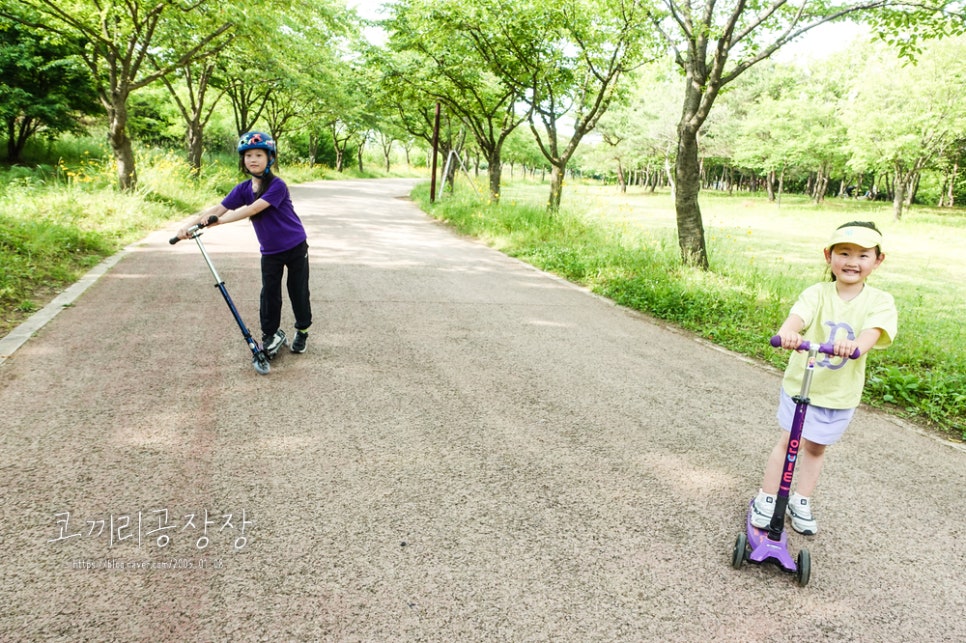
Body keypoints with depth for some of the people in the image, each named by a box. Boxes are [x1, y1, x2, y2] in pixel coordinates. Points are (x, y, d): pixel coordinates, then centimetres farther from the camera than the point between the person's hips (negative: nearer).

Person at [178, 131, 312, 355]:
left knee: (298, 290, 6)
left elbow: (251, 210, -31)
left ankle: (302, 331, 25)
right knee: (269, 293, 3)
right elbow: (218, 208, -11)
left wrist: (217, 220, -35)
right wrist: (188, 224, -24)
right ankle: (271, 335, 18)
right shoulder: (243, 189, -3)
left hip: (295, 246, -4)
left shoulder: (277, 186, -21)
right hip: (270, 251, 4)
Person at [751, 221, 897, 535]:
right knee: (788, 441, 3)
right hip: (800, 382, -1)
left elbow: (873, 331, -27)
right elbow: (798, 315, -29)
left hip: (840, 392, 1)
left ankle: (801, 502, 32)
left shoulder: (880, 301, -8)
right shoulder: (817, 293, -11)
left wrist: (855, 344, -51)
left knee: (815, 447, 15)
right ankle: (766, 499, 18)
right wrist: (788, 332, -54)